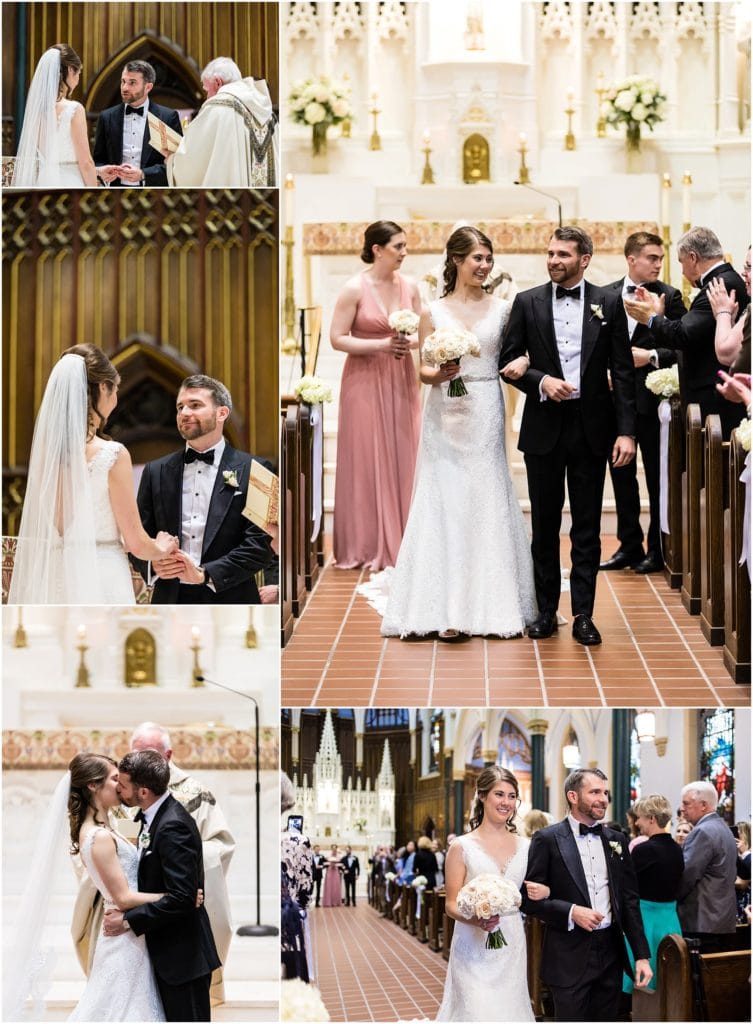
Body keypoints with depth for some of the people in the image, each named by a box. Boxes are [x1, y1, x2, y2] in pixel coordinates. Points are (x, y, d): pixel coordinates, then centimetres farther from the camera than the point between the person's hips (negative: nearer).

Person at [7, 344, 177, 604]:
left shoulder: (45, 450, 5)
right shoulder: (113, 455, -11)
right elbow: (136, 542, -7)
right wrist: (163, 549, 17)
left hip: (50, 583, 6)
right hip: (101, 582, -6)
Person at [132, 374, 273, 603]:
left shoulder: (253, 471, 0)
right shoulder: (156, 471, 11)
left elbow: (261, 541, -7)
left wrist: (205, 574, -17)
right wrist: (152, 565, -11)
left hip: (229, 600, -3)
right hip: (170, 599, 3)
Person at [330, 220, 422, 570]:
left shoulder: (409, 287, 3)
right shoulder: (355, 289, -10)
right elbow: (337, 339, -10)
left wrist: (411, 342, -12)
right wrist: (380, 345, -20)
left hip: (401, 382, 4)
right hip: (366, 381, -4)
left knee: (402, 459, 5)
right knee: (367, 460, 0)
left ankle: (398, 541, 13)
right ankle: (366, 545, 7)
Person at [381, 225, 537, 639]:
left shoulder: (501, 309, 5)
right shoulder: (434, 313, 4)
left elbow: (515, 355, 7)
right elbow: (423, 369, 4)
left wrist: (521, 364, -16)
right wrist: (439, 374, -17)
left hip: (487, 416, 1)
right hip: (446, 417, -1)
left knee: (487, 503, 1)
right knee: (445, 504, -3)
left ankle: (489, 602, 8)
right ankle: (449, 609, -2)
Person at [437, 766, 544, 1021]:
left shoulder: (525, 846, 9)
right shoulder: (462, 847, -3)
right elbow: (451, 904, -3)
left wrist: (544, 892, -5)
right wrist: (476, 920, -23)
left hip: (511, 950, 4)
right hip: (474, 950, -4)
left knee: (509, 1010, 3)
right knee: (477, 1013, -10)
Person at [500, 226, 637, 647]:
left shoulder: (608, 302, 1)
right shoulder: (528, 302, 3)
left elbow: (623, 370, 0)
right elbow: (508, 361, 5)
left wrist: (627, 431, -6)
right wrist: (541, 381, -15)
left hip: (591, 427, -1)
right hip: (544, 426, 1)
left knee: (587, 527, 3)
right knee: (545, 525, 7)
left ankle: (584, 615, 8)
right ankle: (546, 611, 15)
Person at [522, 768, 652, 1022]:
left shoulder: (616, 839, 11)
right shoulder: (548, 839, -4)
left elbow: (630, 900, 12)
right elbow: (528, 897, -5)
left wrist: (642, 955, 6)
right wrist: (570, 912, -18)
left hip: (611, 953, 5)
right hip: (570, 956, -5)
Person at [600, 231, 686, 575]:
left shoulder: (669, 297, -3)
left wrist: (652, 357, -18)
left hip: (652, 400, -3)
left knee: (657, 478, 3)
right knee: (621, 476, 10)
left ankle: (657, 549, 11)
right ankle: (629, 546, 19)